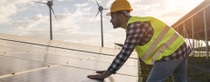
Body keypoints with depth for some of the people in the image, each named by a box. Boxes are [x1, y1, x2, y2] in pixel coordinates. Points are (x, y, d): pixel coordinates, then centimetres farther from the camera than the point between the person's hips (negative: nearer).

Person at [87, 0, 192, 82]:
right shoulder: (135, 24, 14)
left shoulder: (134, 27, -20)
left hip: (169, 54, -10)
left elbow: (124, 54, -24)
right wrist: (110, 70, 17)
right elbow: (125, 51, 18)